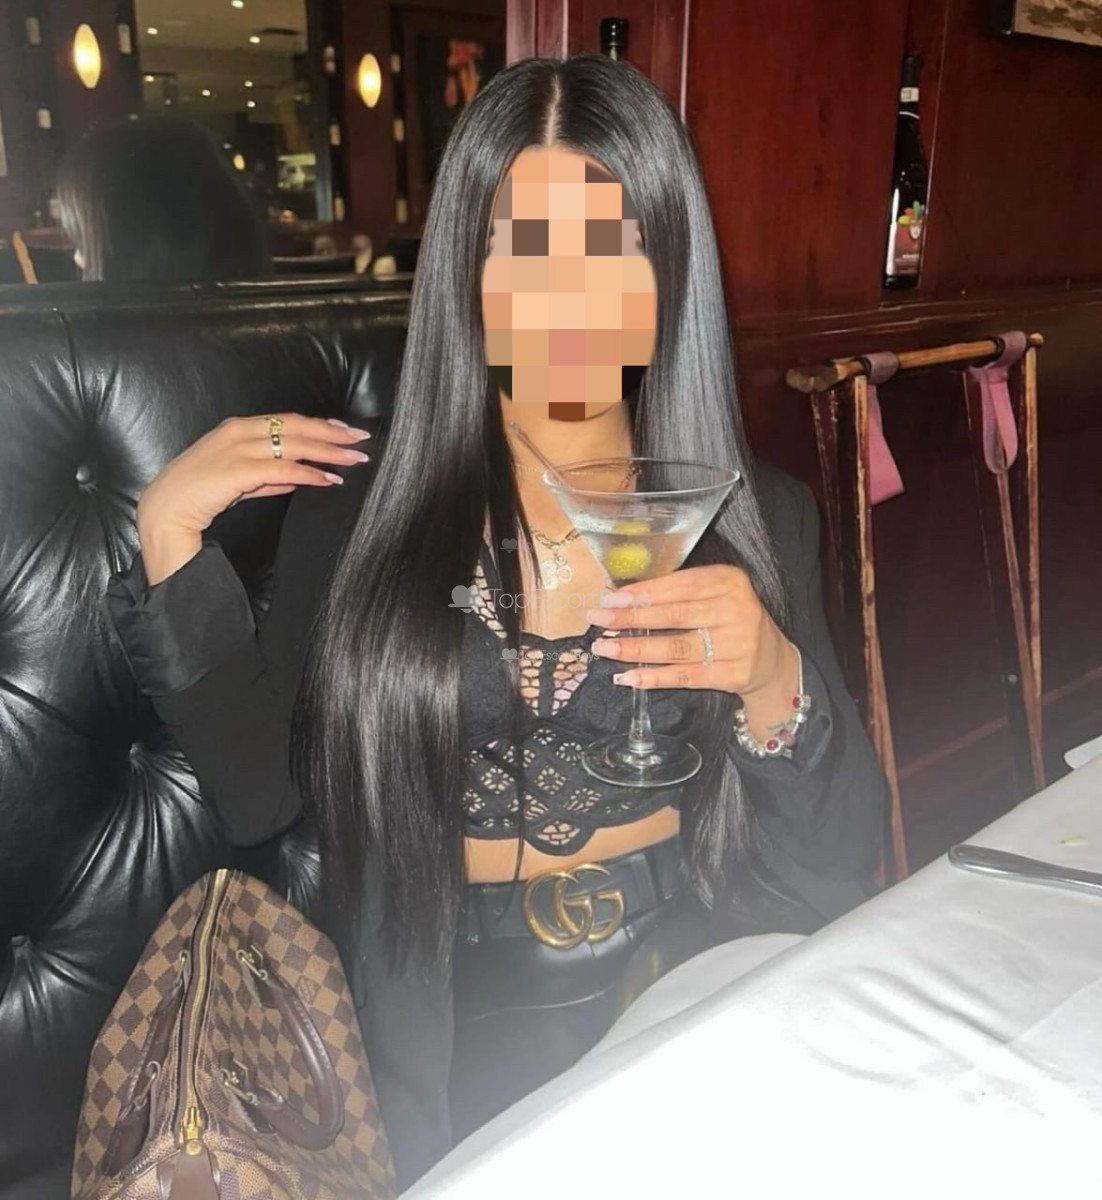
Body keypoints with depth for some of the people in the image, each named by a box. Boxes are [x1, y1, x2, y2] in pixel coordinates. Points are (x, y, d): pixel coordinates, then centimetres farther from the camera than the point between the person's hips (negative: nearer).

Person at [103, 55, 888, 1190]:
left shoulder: (757, 518, 0)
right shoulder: (359, 497, 0)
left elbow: (837, 871, 0)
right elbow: (261, 795, 0)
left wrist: (775, 687, -20)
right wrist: (171, 537, -7)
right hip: (455, 1035, 0)